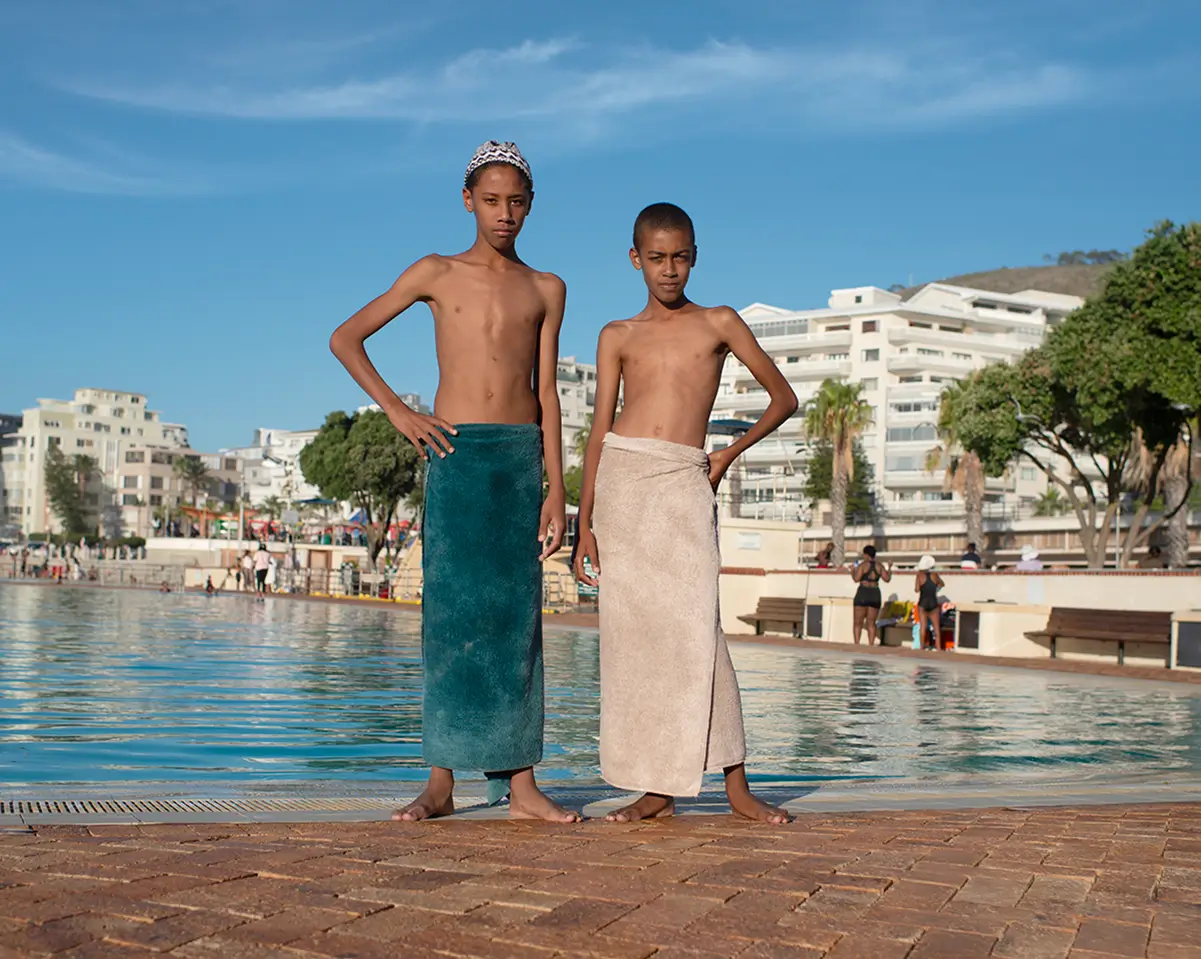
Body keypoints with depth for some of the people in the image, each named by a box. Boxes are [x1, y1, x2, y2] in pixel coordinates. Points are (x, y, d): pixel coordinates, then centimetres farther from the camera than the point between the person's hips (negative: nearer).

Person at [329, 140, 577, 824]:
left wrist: (556, 487, 1)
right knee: (451, 610, -4)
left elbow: (547, 392, 9)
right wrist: (398, 410, -2)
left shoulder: (546, 290, 13)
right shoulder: (437, 275, 8)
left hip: (522, 457, 2)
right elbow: (345, 338, 10)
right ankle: (441, 781, 1)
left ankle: (520, 782, 2)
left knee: (517, 615, 0)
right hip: (456, 454, -1)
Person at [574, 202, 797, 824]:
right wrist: (584, 523, 6)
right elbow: (598, 432, 12)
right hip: (621, 478, 2)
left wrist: (730, 453, 7)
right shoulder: (618, 337, 14)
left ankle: (736, 785, -6)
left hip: (683, 483, -2)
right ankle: (655, 787, 5)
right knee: (632, 633, -1)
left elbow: (784, 398, 17)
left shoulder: (719, 324, 12)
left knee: (694, 628, -13)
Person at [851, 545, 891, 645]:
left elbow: (856, 579, -13)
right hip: (875, 595, 4)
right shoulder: (879, 566, 6)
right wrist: (889, 569, 20)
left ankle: (856, 644, -10)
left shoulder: (863, 565, -7)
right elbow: (887, 579, 4)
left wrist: (852, 572, 6)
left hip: (863, 594, -4)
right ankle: (871, 644, -1)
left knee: (858, 622, 0)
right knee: (871, 623, 7)